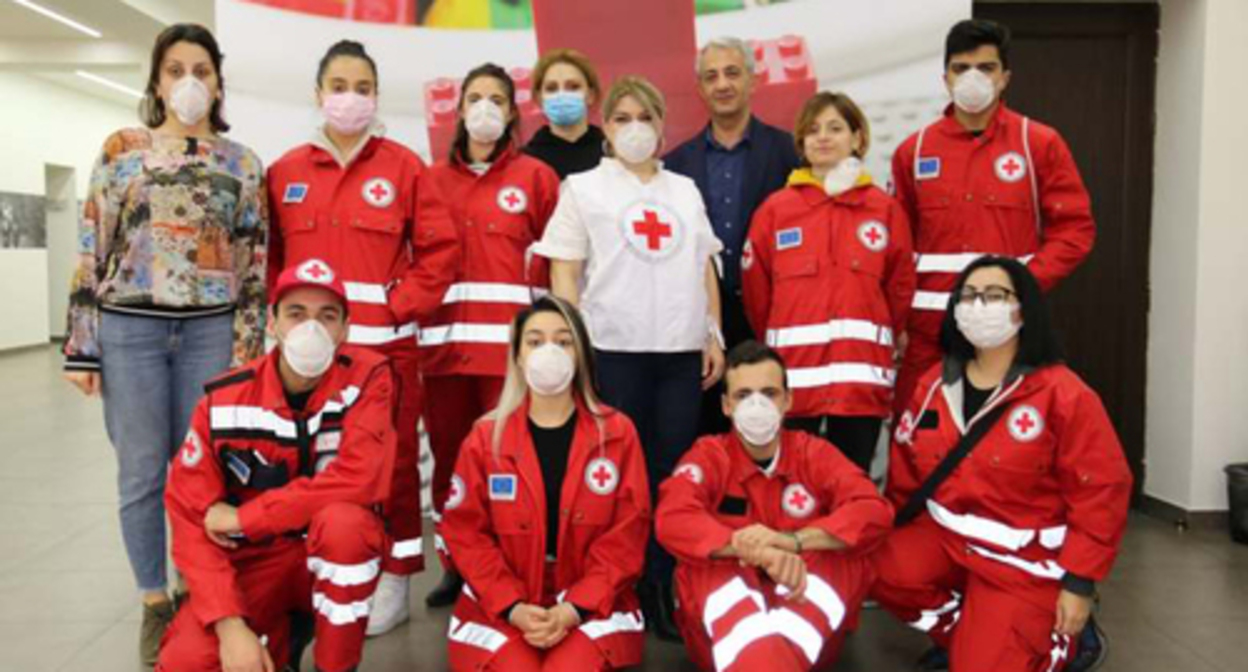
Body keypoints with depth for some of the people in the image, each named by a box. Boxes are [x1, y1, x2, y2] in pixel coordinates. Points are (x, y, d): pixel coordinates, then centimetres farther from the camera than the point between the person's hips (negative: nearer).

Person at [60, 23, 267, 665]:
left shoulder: (243, 163, 7)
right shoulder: (121, 149, 5)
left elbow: (254, 262, 5)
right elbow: (91, 250, 3)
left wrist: (247, 348, -1)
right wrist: (80, 345, -1)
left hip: (209, 330, 1)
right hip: (130, 328, 0)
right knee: (142, 473, 5)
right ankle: (154, 603, 21)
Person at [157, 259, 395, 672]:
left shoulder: (367, 378, -16)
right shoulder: (223, 401, -10)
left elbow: (357, 482, -28)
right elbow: (190, 518, -11)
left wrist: (241, 518, -20)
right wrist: (230, 624, -22)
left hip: (339, 556, -1)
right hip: (253, 560, 2)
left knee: (342, 520, -35)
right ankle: (277, 635, 11)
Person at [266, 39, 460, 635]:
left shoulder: (403, 166, 1)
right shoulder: (286, 172, 9)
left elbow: (440, 247, -2)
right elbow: (271, 255, 13)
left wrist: (400, 306, -9)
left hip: (385, 342, -2)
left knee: (391, 459, 5)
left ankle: (394, 579, 17)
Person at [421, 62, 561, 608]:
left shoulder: (535, 177, 6)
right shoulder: (433, 180, 14)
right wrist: (417, 318, 5)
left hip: (510, 338, -3)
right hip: (444, 338, 3)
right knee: (449, 455, 7)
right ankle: (455, 568, 20)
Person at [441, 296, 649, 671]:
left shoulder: (617, 433, -1)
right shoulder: (485, 439, 0)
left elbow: (627, 533, -4)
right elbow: (466, 532, -1)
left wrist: (575, 607, -14)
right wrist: (512, 607, -13)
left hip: (593, 602, 0)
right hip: (501, 605, 1)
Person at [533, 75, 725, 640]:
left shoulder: (685, 189, 17)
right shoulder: (584, 187, 6)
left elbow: (705, 268, 17)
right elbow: (564, 273, 0)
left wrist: (715, 335, 9)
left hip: (682, 350, 3)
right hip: (613, 350, -3)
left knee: (675, 470, 5)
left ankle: (666, 590, 16)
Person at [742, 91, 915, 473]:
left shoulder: (885, 209, 4)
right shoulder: (775, 209, 2)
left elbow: (901, 286, 10)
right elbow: (755, 288, 5)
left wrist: (883, 339, 12)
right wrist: (776, 342, 10)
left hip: (862, 376, 1)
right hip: (793, 375, 0)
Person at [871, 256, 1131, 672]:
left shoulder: (1063, 394, -14)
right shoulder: (934, 384, 1)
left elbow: (1101, 491, -13)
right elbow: (906, 470, 10)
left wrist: (1079, 583, -14)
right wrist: (892, 535, 6)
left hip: (1025, 559, -4)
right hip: (944, 535, 5)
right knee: (879, 568, -23)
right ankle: (967, 629, 6)